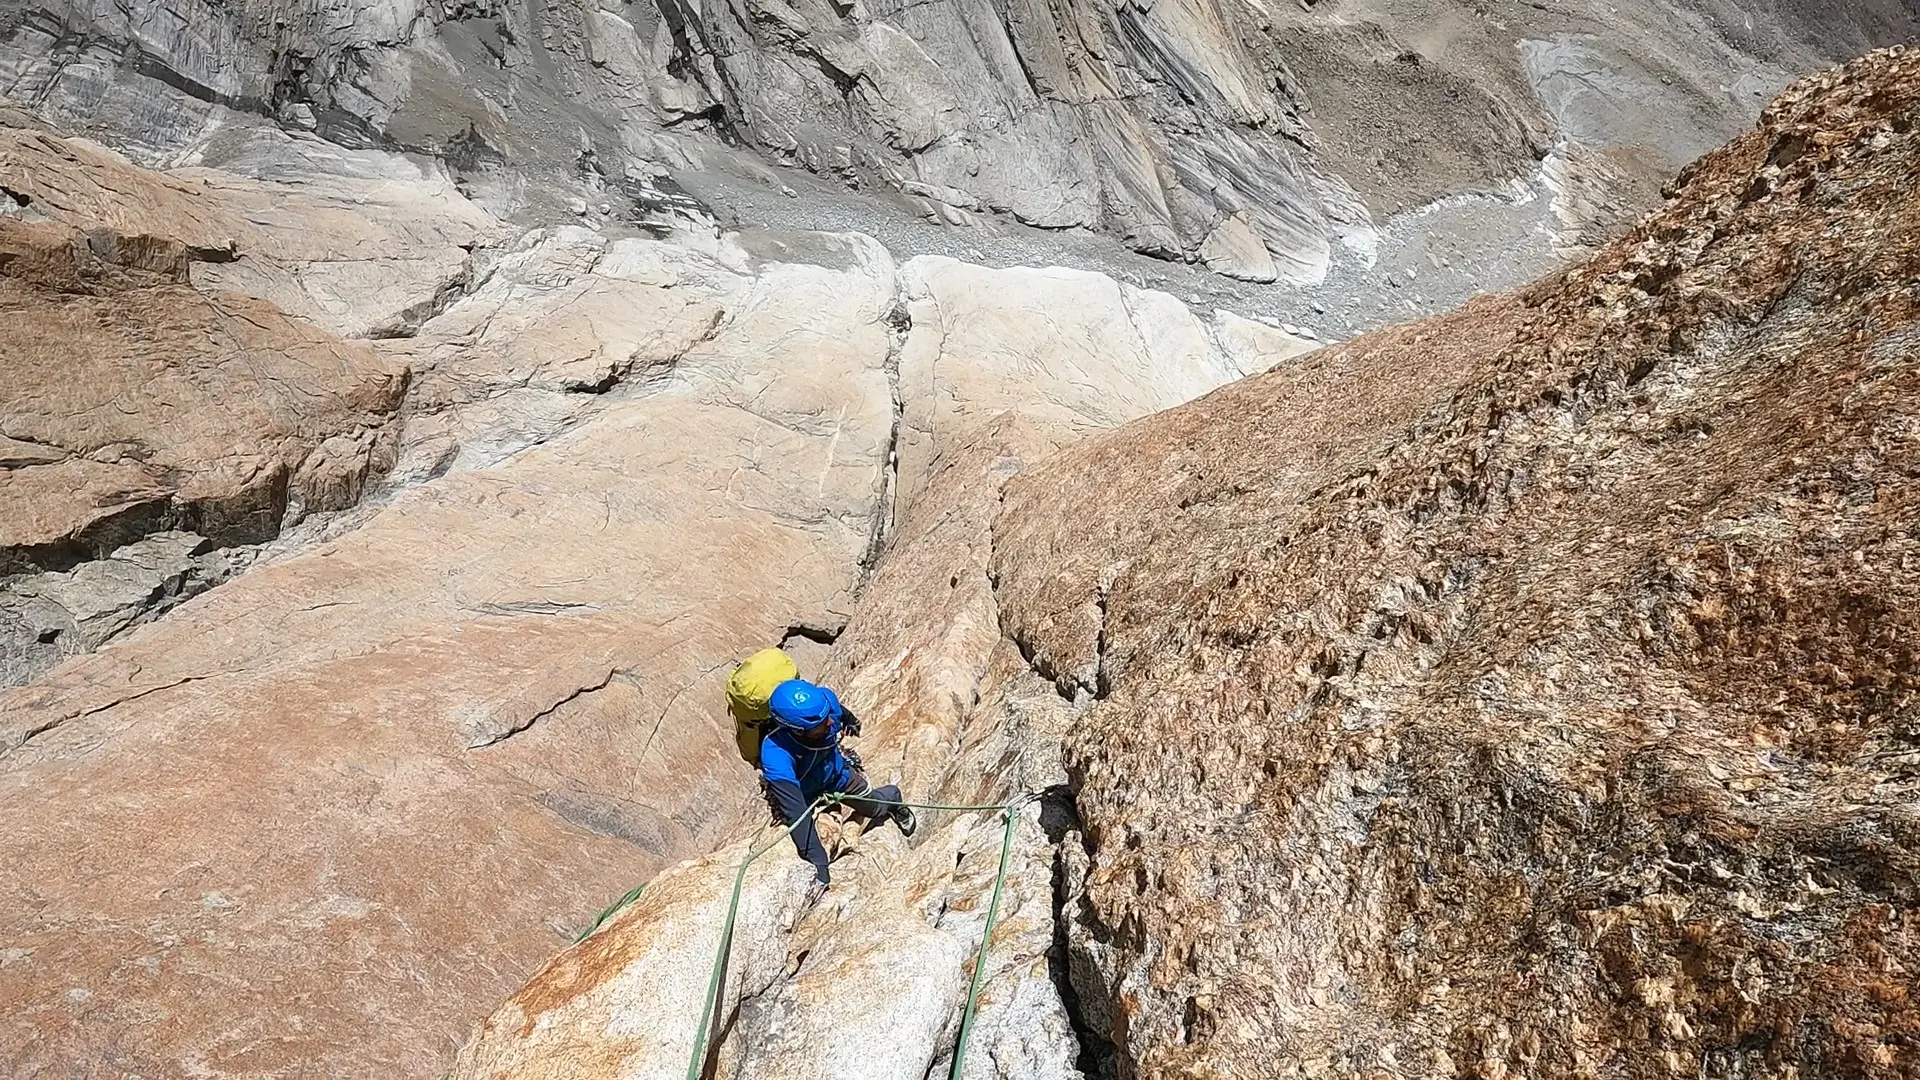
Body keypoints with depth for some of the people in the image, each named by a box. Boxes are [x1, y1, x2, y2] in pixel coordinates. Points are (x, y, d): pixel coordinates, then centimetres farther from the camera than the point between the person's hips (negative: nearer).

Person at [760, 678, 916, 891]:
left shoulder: (824, 699, -35)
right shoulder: (776, 756, -47)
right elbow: (797, 815, -45)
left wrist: (852, 721, 16)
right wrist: (819, 868, -47)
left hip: (836, 771, 3)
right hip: (804, 793, -3)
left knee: (878, 807, 18)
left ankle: (895, 803, 54)